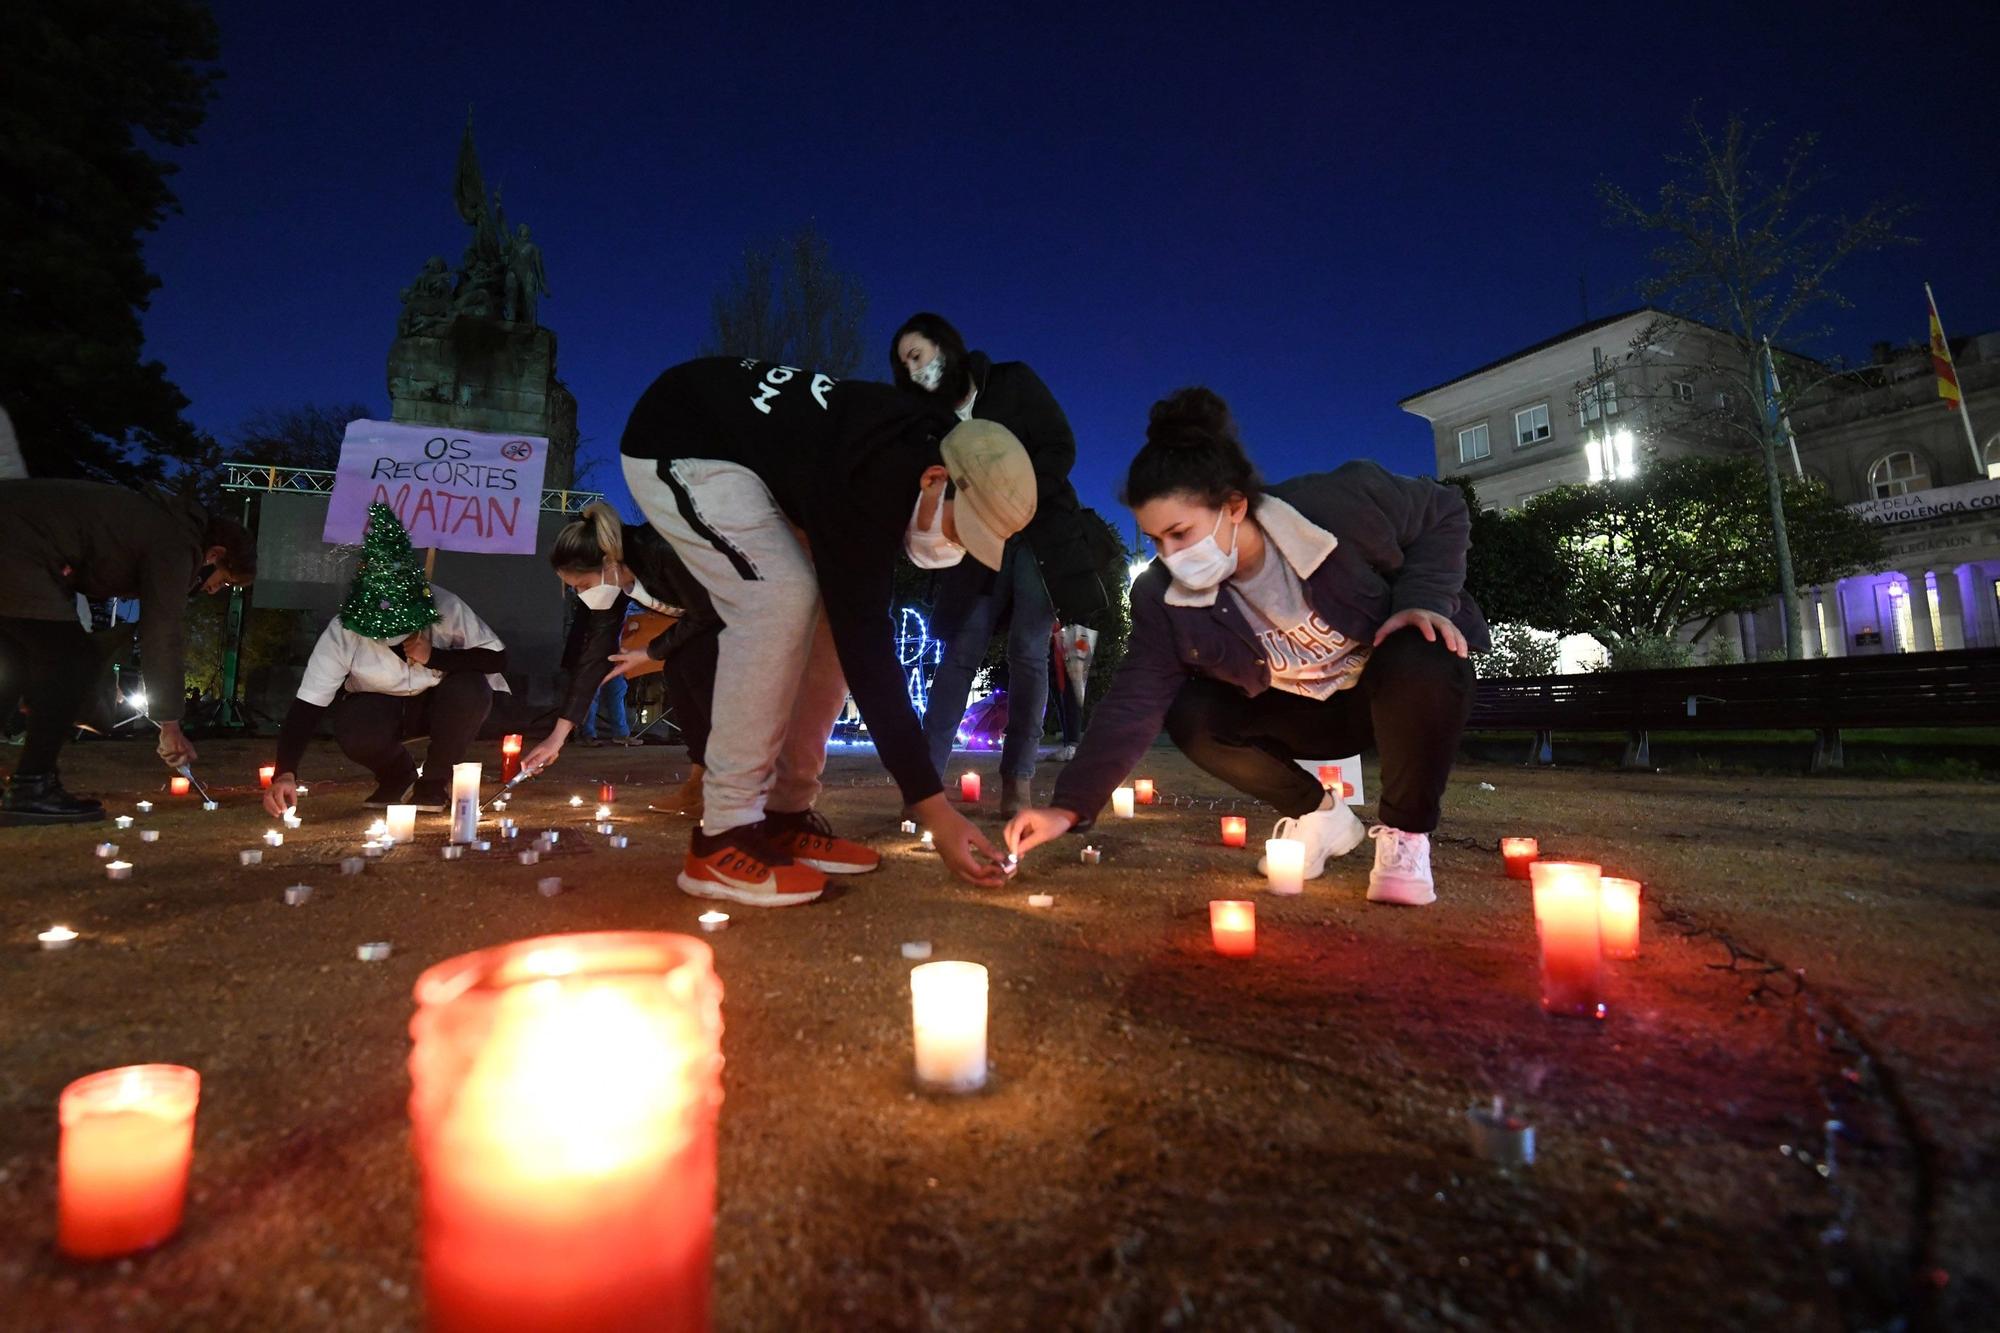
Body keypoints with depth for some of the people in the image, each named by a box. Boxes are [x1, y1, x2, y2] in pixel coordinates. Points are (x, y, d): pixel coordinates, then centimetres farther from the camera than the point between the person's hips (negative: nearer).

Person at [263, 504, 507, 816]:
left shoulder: (446, 609, -28)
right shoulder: (342, 632, -26)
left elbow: (497, 659, -23)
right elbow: (306, 706, -26)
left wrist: (434, 657, -34)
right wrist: (285, 773, -39)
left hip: (439, 704, 0)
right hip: (378, 708, 0)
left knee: (471, 689, -33)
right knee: (350, 729, -33)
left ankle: (435, 780, -6)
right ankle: (398, 776, 4)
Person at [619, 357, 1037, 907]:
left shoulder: (937, 442, -11)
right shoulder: (865, 482, -36)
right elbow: (866, 644, -36)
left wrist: (932, 538, -18)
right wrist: (936, 810, -35)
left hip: (758, 452, 9)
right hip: (679, 446, -9)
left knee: (836, 608, -3)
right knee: (781, 598, -27)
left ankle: (785, 816, 3)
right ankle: (724, 835, -18)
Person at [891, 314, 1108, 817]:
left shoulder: (1014, 382, 1)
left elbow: (1060, 449, -7)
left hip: (1040, 535, -2)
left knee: (1028, 655, -6)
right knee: (961, 652, -9)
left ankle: (1017, 781, -2)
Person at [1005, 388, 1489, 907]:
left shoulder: (1341, 504, -30)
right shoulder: (1164, 598, -20)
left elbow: (1445, 511, -12)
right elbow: (1134, 701, -23)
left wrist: (1424, 598, -28)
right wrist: (1069, 806, -31)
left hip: (1403, 688, -2)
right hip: (1304, 711, 3)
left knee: (1422, 664, -38)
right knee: (1191, 716, -21)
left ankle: (1406, 834, -13)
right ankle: (1317, 815, 3)